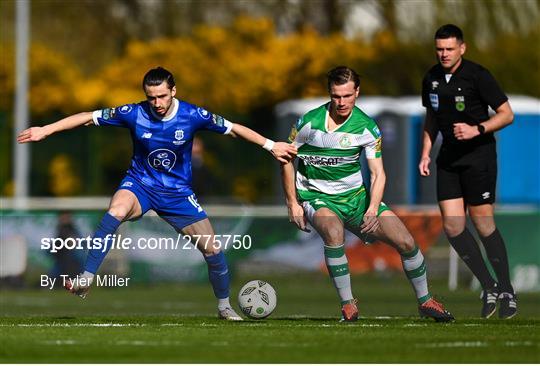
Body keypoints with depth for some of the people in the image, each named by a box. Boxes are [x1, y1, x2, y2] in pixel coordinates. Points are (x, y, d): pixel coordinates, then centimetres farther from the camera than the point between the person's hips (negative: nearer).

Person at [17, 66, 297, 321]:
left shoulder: (193, 115, -14)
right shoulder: (134, 113, -14)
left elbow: (233, 129, -3)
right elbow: (88, 118, -8)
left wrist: (271, 145, -4)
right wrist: (45, 130, -9)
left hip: (178, 192, 1)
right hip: (140, 184, -1)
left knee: (212, 249, -2)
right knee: (116, 211, -36)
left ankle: (224, 306, 24)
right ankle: (85, 281, -36)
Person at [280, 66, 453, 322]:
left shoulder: (366, 127, -7)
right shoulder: (310, 122, -12)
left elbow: (378, 173, -5)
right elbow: (286, 158, 0)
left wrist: (372, 209, -21)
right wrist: (293, 203, -5)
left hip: (356, 195, 3)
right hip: (318, 197, -3)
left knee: (406, 242, -7)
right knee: (334, 232, -38)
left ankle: (425, 301, 16)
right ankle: (347, 303, -23)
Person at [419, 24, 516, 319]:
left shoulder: (477, 75, -12)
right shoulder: (432, 78, 7)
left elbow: (507, 114, -9)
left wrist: (477, 130, -22)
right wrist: (425, 153, 12)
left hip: (479, 155, -6)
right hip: (449, 157, 6)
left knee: (482, 222, -6)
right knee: (452, 225, -3)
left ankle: (507, 291, 7)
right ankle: (488, 288, 10)